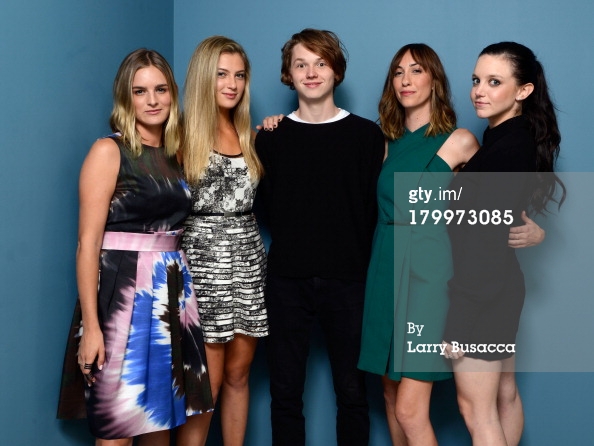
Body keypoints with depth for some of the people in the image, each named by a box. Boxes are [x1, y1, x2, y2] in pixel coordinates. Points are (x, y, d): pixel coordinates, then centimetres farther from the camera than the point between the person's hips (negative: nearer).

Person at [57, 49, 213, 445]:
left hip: (173, 290, 6)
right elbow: (88, 242, -12)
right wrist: (90, 325, -19)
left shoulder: (176, 153, 11)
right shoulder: (108, 151, -7)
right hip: (122, 290, -6)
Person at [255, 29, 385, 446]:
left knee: (352, 390, 7)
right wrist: (294, 245, 1)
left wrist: (363, 267, -6)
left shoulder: (368, 135, 0)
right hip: (286, 282, 2)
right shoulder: (270, 137, 6)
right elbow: (267, 206, 9)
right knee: (285, 393, 8)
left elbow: (375, 209, -1)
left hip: (348, 281, -1)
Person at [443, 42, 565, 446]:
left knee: (476, 408, 1)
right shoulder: (514, 138, 9)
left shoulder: (508, 147, -20)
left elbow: (486, 237, -22)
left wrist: (459, 319, -21)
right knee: (505, 395, 19)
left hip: (483, 290, -9)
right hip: (499, 285, 9)